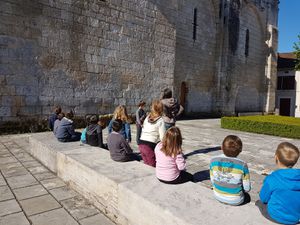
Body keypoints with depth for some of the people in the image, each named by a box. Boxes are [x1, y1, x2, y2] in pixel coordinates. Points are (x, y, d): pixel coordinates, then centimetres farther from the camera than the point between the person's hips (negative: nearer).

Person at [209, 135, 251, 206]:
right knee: (247, 197, 35)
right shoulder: (242, 165, -25)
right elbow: (247, 189, -14)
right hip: (235, 200, -3)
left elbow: (213, 181, -5)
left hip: (218, 196, 3)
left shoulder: (214, 161, -17)